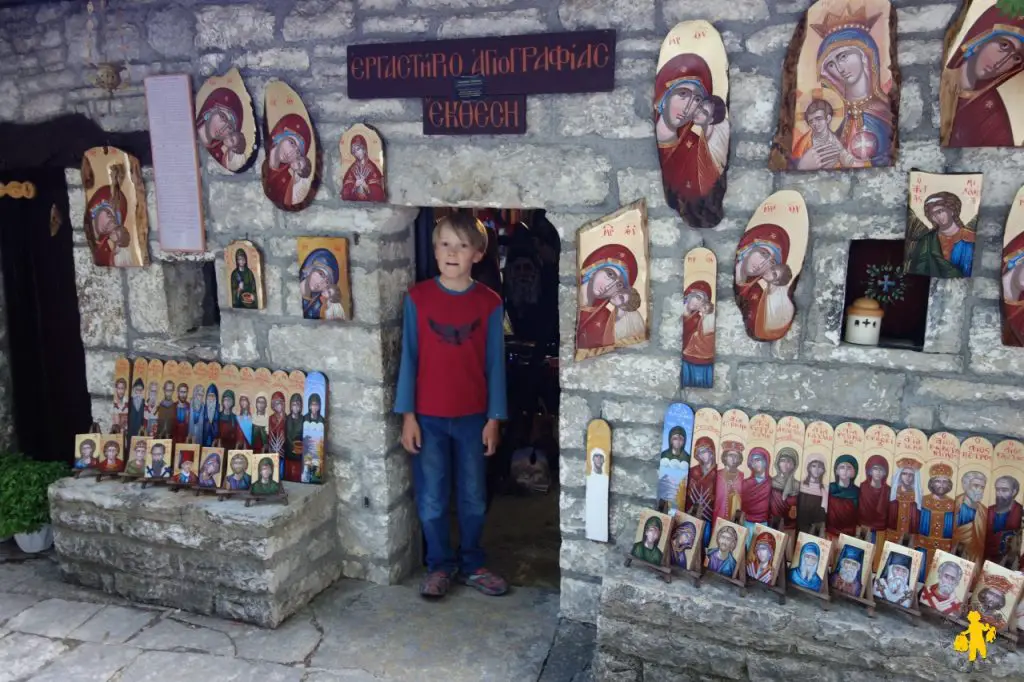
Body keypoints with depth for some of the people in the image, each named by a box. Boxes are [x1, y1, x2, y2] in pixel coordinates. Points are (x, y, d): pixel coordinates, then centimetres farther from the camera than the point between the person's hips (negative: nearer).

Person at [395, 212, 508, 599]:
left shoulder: (489, 303, -3)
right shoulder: (417, 298, -4)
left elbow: (495, 364, 0)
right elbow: (408, 357, -2)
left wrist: (494, 418, -1)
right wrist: (407, 415, -5)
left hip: (473, 418, 1)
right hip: (428, 418, 0)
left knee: (474, 498, 12)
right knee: (431, 500, 8)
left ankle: (472, 564, 30)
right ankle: (439, 566, 27)